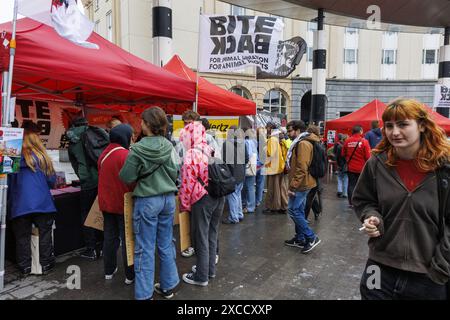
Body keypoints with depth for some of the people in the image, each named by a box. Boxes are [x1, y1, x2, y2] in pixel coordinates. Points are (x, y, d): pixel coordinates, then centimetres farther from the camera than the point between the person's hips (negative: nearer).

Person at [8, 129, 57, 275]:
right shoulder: (42, 158, -1)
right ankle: (46, 264, 19)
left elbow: (8, 183, 4)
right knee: (45, 234, 11)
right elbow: (52, 181, 1)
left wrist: (8, 199, 20)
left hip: (20, 205, 0)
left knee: (22, 236, 12)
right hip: (42, 203, 0)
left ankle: (25, 267, 19)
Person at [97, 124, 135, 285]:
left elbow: (101, 178, 12)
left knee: (109, 237, 17)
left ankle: (109, 271, 29)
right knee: (127, 239, 4)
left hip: (106, 203, 7)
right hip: (123, 204, -7)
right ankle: (130, 275, 14)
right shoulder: (126, 155, -19)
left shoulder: (103, 154, 4)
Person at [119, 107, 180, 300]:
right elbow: (175, 172, 5)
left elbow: (126, 177, -6)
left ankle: (144, 294, 17)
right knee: (166, 244, 15)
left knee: (145, 249, 7)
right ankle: (167, 286, 29)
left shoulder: (138, 150, -14)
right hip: (168, 198, 4)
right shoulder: (169, 146, -4)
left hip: (147, 200, -4)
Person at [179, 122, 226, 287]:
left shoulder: (191, 154, -14)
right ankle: (210, 269, 34)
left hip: (202, 199, -7)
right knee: (212, 234, 18)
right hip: (219, 197, 7)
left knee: (201, 237, 6)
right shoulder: (212, 150, 7)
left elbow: (188, 183, -14)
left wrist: (184, 204, -3)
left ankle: (201, 276, 19)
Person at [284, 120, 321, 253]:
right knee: (299, 211, 14)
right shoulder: (299, 143, 17)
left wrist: (293, 186, -23)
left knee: (293, 210, -6)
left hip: (301, 184, -10)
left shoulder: (303, 143, -17)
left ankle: (311, 237, 0)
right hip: (302, 184, 10)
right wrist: (294, 184, 22)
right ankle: (300, 239, 24)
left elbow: (301, 168, -25)